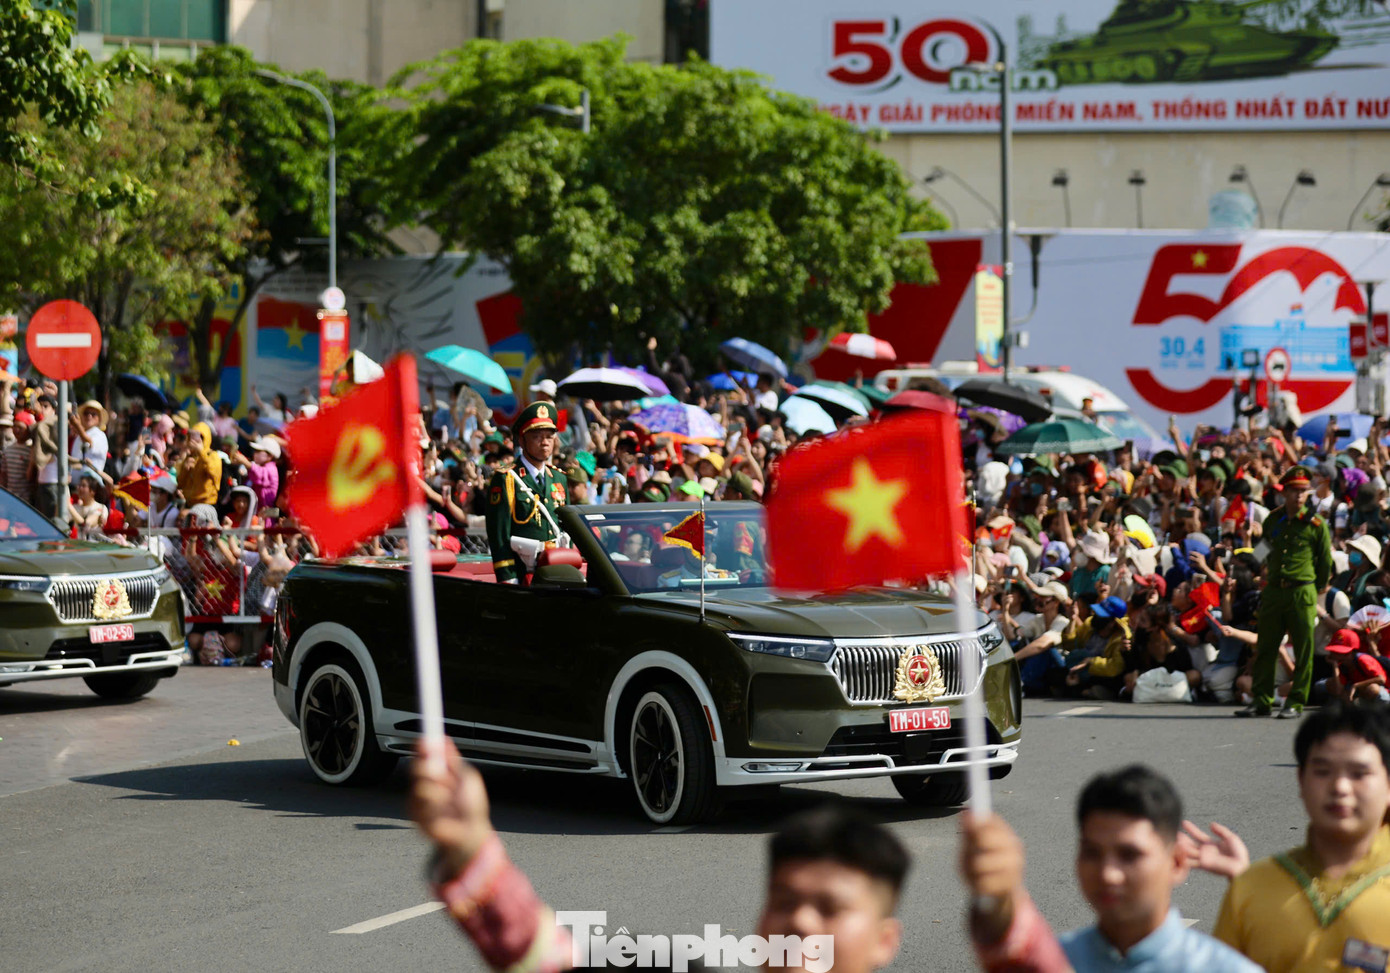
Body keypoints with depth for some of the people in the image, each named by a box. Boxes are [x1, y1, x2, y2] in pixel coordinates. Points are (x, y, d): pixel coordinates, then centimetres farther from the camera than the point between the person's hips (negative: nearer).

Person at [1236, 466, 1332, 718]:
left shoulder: (1316, 523, -2)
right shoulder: (1272, 521, 10)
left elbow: (1326, 560, 5)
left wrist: (1317, 590, 7)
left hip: (1302, 593, -4)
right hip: (1273, 591, 4)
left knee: (1303, 652, -2)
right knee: (1265, 649, 4)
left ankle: (1296, 703, 5)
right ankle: (1262, 701, 11)